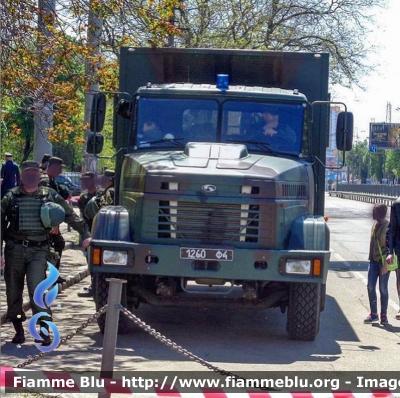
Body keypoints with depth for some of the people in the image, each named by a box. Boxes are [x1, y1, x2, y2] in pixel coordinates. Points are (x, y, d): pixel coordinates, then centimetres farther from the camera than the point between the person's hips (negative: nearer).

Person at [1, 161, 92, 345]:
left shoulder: (49, 195, 5)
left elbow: (70, 215, 11)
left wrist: (85, 234, 5)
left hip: (38, 249, -2)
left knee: (37, 289, -16)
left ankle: (44, 330, -11)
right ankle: (18, 330, 21)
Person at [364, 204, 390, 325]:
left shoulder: (388, 226, -15)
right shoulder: (375, 225, 9)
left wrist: (386, 263, -21)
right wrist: (370, 257, 15)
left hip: (384, 261, -7)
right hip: (374, 260, 7)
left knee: (383, 289, 1)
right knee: (371, 287, 3)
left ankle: (384, 315, 12)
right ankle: (373, 314, 12)